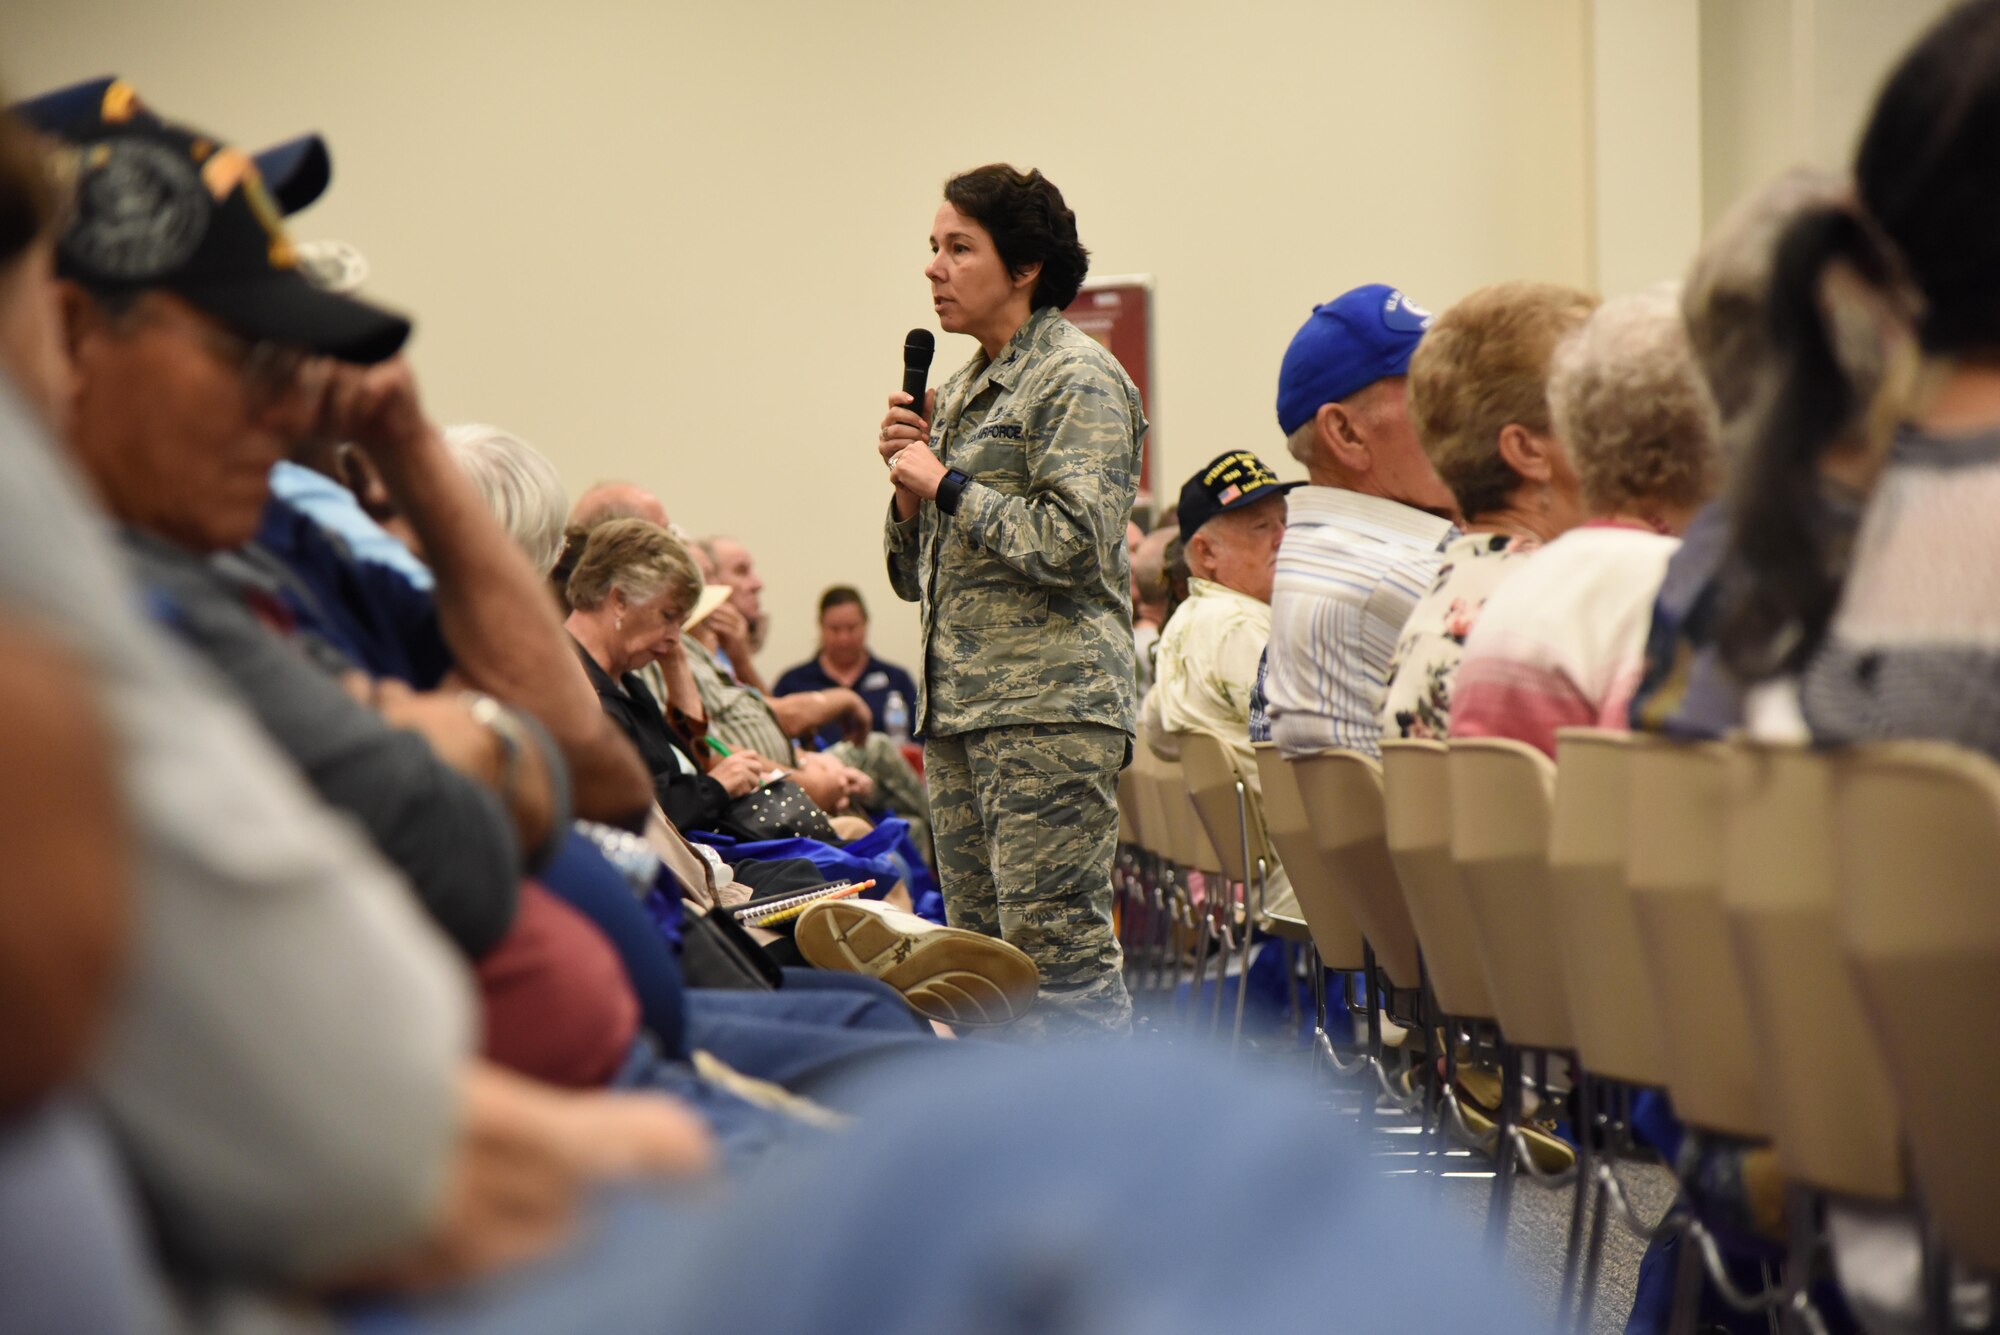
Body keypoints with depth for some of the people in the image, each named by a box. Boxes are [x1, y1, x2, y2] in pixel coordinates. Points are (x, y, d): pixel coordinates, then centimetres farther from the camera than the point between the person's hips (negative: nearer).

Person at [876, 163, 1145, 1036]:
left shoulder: (1078, 378, -5)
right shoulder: (964, 390, 20)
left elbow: (1072, 544, -18)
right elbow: (914, 575, 23)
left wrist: (948, 484, -9)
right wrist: (909, 484, 5)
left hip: (1048, 708, -9)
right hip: (957, 704, 9)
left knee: (1057, 946, -13)